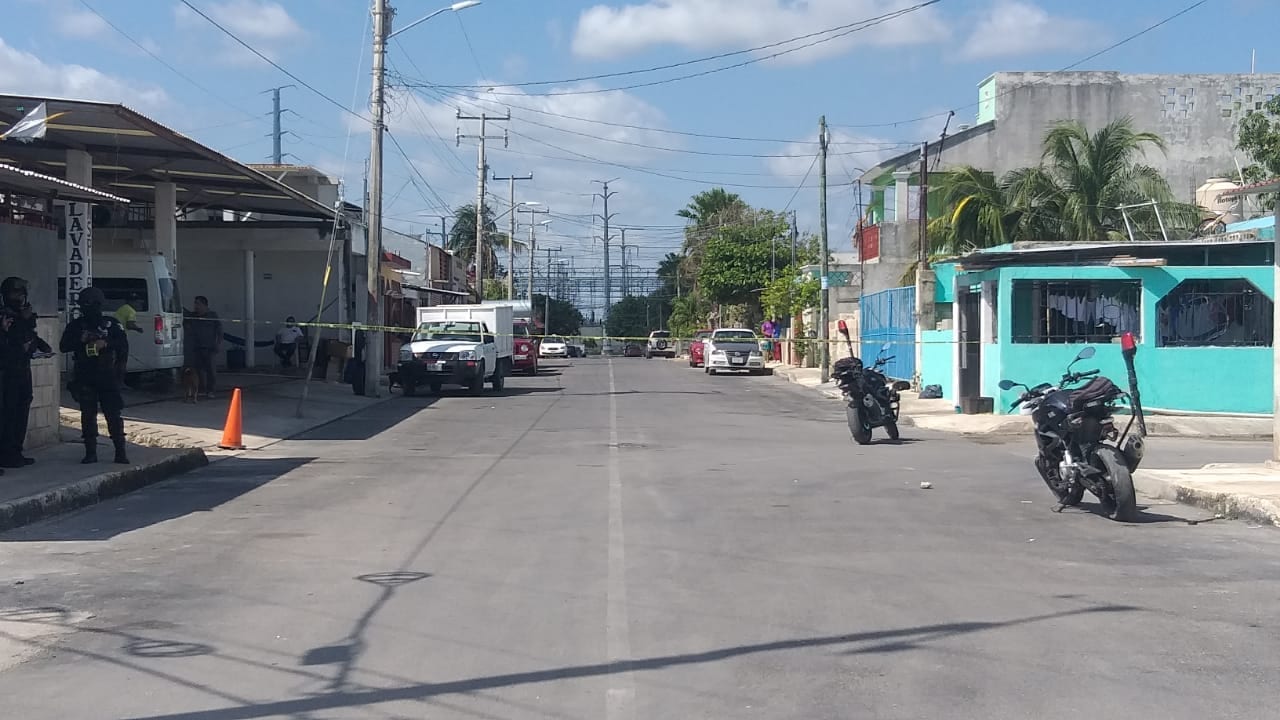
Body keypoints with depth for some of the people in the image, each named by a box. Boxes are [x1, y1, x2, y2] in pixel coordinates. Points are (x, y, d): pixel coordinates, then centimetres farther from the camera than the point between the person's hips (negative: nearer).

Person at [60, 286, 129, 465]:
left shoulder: (111, 323, 4)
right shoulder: (76, 325, 8)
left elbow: (123, 343, -3)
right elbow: (63, 346, 4)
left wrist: (106, 343, -19)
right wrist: (80, 339, -13)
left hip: (107, 376, -2)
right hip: (84, 377, 2)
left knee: (113, 413, -5)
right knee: (88, 415, 3)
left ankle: (120, 452, -2)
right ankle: (90, 452, 8)